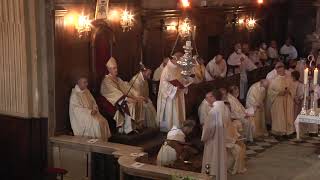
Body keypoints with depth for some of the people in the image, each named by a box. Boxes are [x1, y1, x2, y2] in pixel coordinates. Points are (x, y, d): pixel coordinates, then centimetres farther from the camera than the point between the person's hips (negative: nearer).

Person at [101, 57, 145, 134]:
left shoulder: (117, 79, 19)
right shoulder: (107, 80, -8)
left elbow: (127, 87, 9)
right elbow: (114, 92, -20)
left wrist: (137, 96, -5)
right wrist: (127, 99, -28)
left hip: (123, 98, 8)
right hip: (114, 101, -8)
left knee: (138, 101, -11)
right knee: (130, 104, -30)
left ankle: (137, 124, -11)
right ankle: (128, 129, -27)